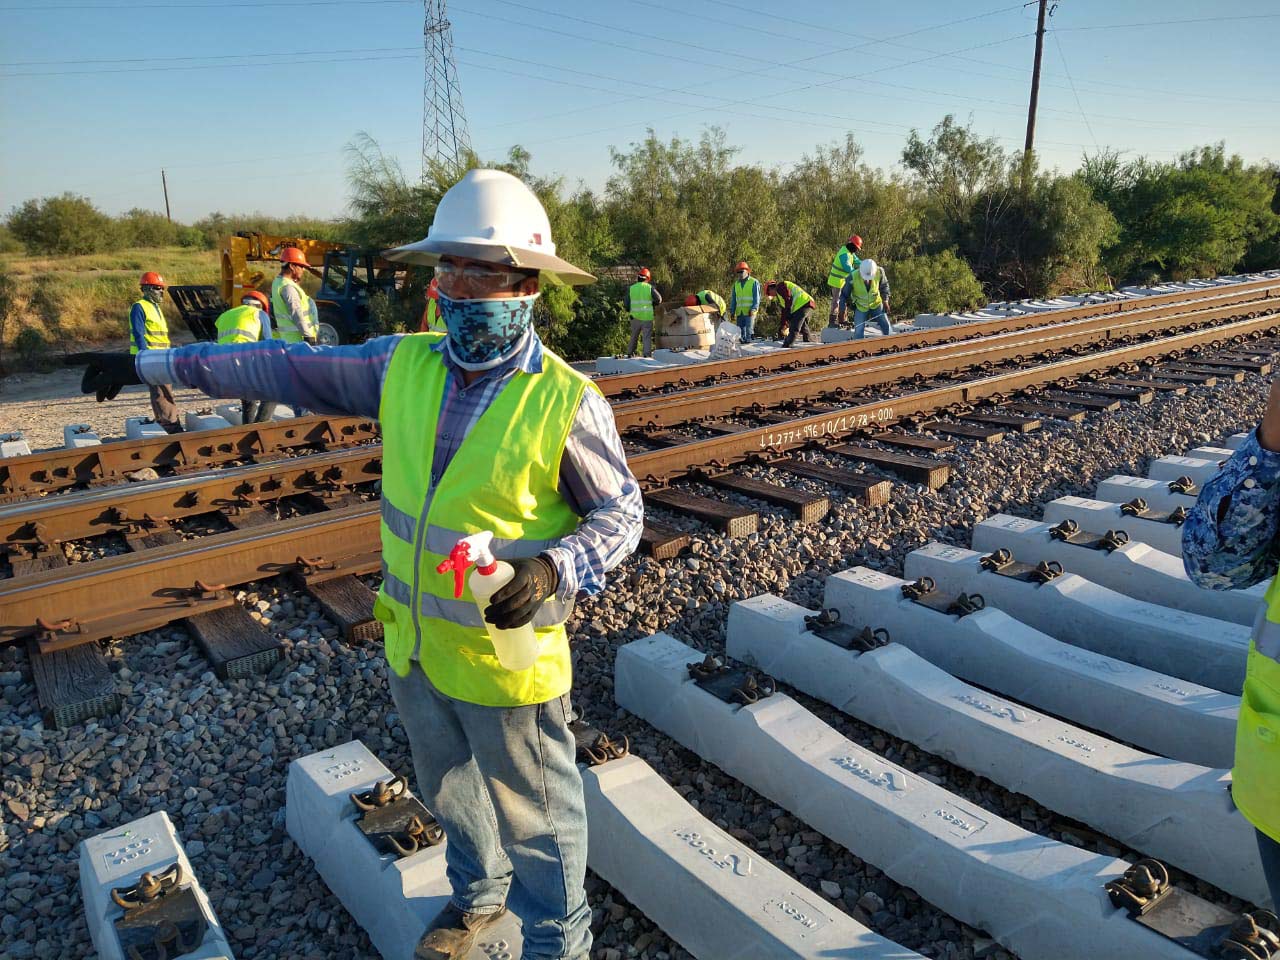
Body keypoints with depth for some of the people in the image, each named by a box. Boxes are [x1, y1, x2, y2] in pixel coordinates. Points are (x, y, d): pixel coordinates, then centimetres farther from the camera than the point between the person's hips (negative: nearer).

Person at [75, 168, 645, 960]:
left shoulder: (566, 402, -19)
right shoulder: (405, 364, -5)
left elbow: (621, 510, -10)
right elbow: (290, 367, 6)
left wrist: (554, 568, -29)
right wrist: (151, 364, 11)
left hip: (509, 655, -5)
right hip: (414, 645, 6)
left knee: (534, 819, 15)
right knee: (450, 792, 28)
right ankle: (479, 895, 57)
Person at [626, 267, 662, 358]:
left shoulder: (631, 288, 3)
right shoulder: (650, 287, -4)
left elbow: (627, 304, 4)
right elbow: (659, 299, -8)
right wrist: (652, 304, 10)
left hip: (635, 317, 3)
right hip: (647, 317, -3)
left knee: (634, 337, 18)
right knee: (647, 337, 0)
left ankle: (630, 354, 25)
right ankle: (647, 354, -9)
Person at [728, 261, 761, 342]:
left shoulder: (754, 282, 2)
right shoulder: (736, 284, 18)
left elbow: (757, 298, -3)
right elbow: (733, 299, 19)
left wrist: (753, 309, -14)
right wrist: (732, 312, 12)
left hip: (749, 312, -5)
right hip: (739, 312, 5)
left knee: (749, 330, -10)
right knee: (741, 331, 7)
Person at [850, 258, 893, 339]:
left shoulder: (879, 272, -22)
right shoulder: (853, 277, -28)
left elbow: (884, 285, -1)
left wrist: (885, 301, -9)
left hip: (876, 304, 2)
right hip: (860, 307, -2)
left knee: (887, 326, 5)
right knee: (859, 332, -7)